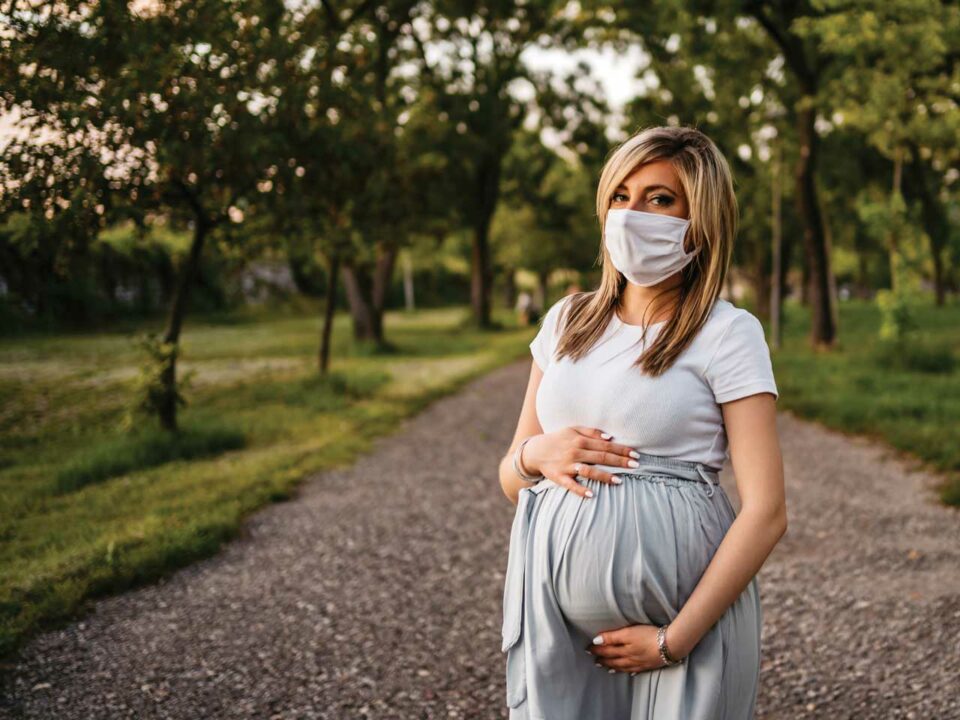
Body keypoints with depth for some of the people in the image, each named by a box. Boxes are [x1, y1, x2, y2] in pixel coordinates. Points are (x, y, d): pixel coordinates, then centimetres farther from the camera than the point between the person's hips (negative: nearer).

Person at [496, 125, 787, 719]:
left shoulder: (727, 333, -6)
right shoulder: (567, 321, 8)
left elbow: (766, 512, -12)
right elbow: (510, 480, 13)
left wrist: (674, 641, -15)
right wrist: (536, 454, -9)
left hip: (681, 608, -4)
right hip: (554, 605, 4)